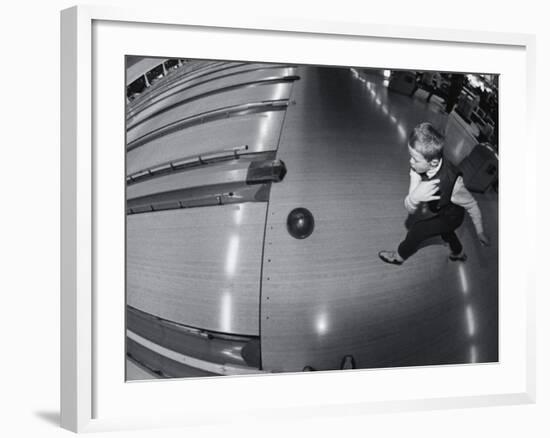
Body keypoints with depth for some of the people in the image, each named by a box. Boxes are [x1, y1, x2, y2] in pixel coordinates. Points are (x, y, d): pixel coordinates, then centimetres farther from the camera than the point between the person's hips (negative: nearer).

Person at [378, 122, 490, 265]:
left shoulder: (452, 182, -47)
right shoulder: (418, 168, -34)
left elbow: (472, 205, -27)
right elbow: (410, 209, -31)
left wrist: (480, 232, -14)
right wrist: (414, 197, -54)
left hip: (450, 216, -5)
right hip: (435, 210, 5)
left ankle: (399, 256, 36)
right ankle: (458, 252, 66)